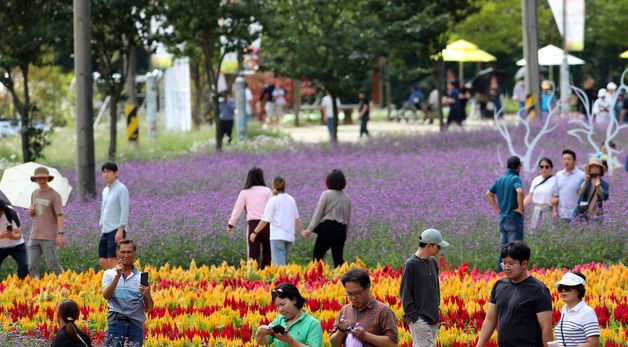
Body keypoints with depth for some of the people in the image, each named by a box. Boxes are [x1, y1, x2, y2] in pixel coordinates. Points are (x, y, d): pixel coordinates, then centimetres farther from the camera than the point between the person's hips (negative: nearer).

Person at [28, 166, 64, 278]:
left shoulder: (54, 195, -5)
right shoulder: (34, 194, 15)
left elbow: (59, 215, -12)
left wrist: (60, 234, -22)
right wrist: (30, 211, 1)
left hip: (49, 237, -6)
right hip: (34, 236, 6)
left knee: (52, 265, -7)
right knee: (32, 266, 0)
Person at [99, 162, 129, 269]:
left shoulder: (121, 189, -8)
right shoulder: (105, 190, 16)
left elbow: (124, 211, -13)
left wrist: (120, 230, -19)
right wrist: (101, 227, 18)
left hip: (116, 230, -8)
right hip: (106, 231, 8)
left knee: (112, 261, -11)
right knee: (103, 261, 3)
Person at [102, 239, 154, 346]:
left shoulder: (141, 277, 13)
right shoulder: (109, 274, 12)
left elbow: (149, 308, 12)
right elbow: (106, 295, -7)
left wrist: (147, 295, -10)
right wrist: (118, 275, -13)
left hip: (136, 321, 1)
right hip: (116, 320, -1)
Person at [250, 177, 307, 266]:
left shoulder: (273, 200, -5)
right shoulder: (291, 200, 11)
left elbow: (265, 220, -7)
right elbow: (296, 218, 19)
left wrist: (255, 232, 1)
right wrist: (302, 231, 33)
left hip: (277, 236, -6)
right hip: (290, 236, 6)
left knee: (279, 264, -10)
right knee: (281, 262, 15)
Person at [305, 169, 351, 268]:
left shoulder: (326, 194, -5)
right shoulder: (346, 198, 10)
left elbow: (318, 212, -8)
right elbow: (348, 217, 15)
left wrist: (310, 229, -7)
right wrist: (344, 232, 24)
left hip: (327, 227, -5)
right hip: (341, 229, 5)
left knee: (317, 255, 0)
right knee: (338, 257, 8)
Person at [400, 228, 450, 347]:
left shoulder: (433, 263, 12)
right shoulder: (411, 265, -11)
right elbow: (405, 293, -11)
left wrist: (437, 308, 16)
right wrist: (413, 317, -14)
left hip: (433, 319, 7)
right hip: (419, 319, -7)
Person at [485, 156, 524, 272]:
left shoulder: (500, 180, 11)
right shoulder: (515, 179, -11)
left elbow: (488, 194, 15)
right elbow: (519, 192, -30)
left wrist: (498, 209, 13)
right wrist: (520, 208, -18)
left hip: (502, 219, 7)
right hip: (514, 218, -7)